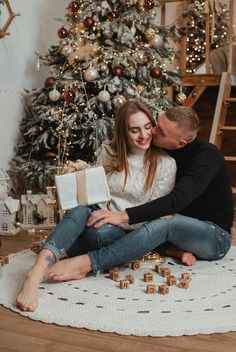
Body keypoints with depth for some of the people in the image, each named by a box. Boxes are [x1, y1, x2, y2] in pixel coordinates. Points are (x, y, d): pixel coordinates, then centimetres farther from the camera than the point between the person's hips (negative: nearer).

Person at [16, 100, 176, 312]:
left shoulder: (165, 163, -4)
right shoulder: (109, 153, 6)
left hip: (127, 234, -2)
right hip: (100, 218, 2)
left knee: (101, 232, -38)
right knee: (81, 210, -35)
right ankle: (37, 272, -49)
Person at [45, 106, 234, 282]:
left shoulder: (207, 156, -21)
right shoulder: (165, 152, 1)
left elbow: (176, 200, -34)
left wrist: (124, 216, -42)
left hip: (216, 236, -7)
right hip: (184, 228, 7)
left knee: (166, 221, -38)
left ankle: (86, 263, -45)